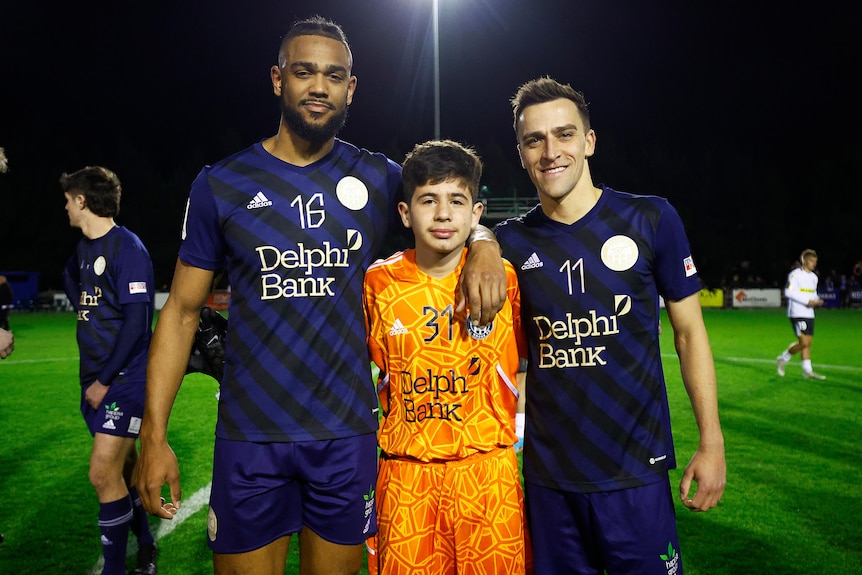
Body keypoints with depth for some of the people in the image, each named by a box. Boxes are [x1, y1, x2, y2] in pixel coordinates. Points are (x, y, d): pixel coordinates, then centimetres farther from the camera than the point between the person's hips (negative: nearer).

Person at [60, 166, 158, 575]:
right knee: (123, 468, 16)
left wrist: (105, 380, -16)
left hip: (124, 378, -8)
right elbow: (74, 286, 26)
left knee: (104, 473, -10)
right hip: (95, 377, 8)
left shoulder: (127, 247, -15)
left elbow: (137, 321, -20)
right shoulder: (83, 248, 11)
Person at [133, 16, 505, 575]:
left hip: (348, 433, 1)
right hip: (249, 436, 0)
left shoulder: (379, 179, 1)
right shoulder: (221, 184, 0)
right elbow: (183, 310, 2)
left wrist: (485, 245, -12)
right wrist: (154, 434, -4)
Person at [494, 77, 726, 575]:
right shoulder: (511, 241, -2)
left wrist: (712, 442, -2)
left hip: (636, 471, -1)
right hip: (548, 476, 2)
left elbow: (689, 331, 1)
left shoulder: (651, 219, -5)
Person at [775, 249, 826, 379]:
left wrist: (817, 300, 3)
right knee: (804, 342, -13)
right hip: (797, 313, -8)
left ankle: (807, 371, 10)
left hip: (809, 314, 8)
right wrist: (807, 301, -19)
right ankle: (783, 359, 6)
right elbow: (788, 292, -17)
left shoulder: (813, 277, 17)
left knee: (808, 342, 7)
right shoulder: (795, 274, -9)